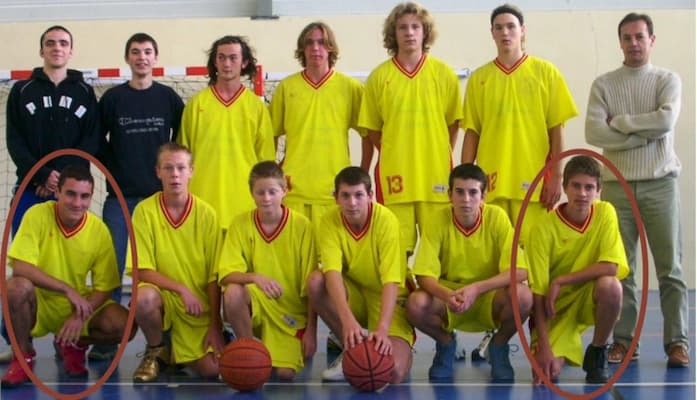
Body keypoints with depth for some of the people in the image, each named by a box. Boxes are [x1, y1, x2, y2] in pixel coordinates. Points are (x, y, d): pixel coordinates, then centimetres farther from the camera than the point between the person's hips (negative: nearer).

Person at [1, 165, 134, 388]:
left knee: (124, 325, -21)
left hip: (80, 304, 2)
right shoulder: (37, 215, -16)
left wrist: (81, 317, -22)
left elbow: (104, 287, -5)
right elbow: (20, 267, -24)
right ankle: (24, 354, -8)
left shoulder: (99, 230, -10)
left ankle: (73, 345, 11)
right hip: (38, 303, -2)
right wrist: (68, 290, -29)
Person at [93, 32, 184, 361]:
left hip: (159, 195, 0)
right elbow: (96, 140, 8)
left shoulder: (169, 98, 5)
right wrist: (113, 169, 0)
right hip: (120, 197, 0)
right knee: (111, 266, -2)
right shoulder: (112, 98, 4)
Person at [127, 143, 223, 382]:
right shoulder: (145, 210, -7)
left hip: (199, 306, 1)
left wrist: (215, 325, -6)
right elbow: (142, 271, -9)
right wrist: (181, 289, -22)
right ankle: (156, 352, -3)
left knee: (212, 369, -18)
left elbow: (214, 275, -3)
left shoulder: (206, 214, -5)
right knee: (144, 297, -36)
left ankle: (177, 353, 20)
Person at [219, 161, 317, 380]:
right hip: (255, 303, 1)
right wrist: (254, 277, -33)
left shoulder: (301, 225, -9)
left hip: (292, 310, -1)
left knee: (285, 373, -19)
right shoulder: (240, 223, -5)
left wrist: (311, 330, -8)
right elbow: (226, 275, -12)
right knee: (233, 292, -32)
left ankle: (298, 350, 18)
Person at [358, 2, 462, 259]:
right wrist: (392, 154, 6)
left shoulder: (444, 74, 5)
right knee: (397, 247, 1)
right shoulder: (379, 76, 4)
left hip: (436, 174, 1)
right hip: (394, 174, 0)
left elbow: (453, 123, 12)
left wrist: (440, 157, 8)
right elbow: (371, 128, 10)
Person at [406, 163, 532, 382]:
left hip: (489, 298, 0)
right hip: (448, 300, 1)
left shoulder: (497, 217, -15)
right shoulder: (438, 222, -13)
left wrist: (476, 288, -34)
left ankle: (499, 346, 2)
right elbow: (424, 275, -16)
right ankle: (446, 343, 6)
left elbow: (519, 271, -21)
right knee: (416, 304, -30)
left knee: (522, 296, -32)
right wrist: (447, 295, -37)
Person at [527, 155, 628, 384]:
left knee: (610, 286, -33)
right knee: (549, 370, -22)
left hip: (589, 297, 1)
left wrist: (560, 281, -22)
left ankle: (598, 355, -6)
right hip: (556, 307, -1)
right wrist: (544, 346, -24)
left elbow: (611, 266, -19)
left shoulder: (605, 212, -10)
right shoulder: (544, 228, -16)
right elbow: (538, 292, -17)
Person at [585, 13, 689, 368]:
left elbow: (667, 119, -14)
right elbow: (593, 132, -8)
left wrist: (621, 122, -7)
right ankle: (623, 340, 10)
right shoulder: (603, 84, 7)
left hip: (660, 183, -1)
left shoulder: (668, 80, 6)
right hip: (618, 185, 1)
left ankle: (677, 341, 4)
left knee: (670, 267, -1)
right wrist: (646, 135, -11)